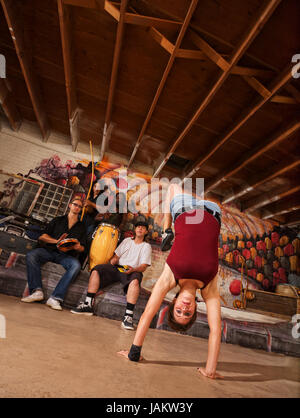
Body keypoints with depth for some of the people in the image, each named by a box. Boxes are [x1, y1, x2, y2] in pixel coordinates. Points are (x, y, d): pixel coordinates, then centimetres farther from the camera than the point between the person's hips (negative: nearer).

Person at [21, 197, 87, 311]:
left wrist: (77, 247, -12)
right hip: (49, 250, 1)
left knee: (76, 265, -32)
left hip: (66, 255, -1)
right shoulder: (57, 220, 18)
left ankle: (55, 298, -33)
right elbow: (42, 236, 10)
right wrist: (56, 241, -8)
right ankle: (37, 291, -26)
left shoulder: (81, 227, 17)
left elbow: (82, 248, 13)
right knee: (31, 255, -27)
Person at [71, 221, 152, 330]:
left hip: (133, 271, -4)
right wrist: (108, 268, -1)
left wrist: (133, 269, -21)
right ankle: (88, 305, -14)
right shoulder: (127, 240, 23)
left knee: (135, 280, -38)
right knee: (96, 270, -18)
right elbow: (116, 256, 18)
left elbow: (143, 267, 0)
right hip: (117, 268, 4)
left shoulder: (146, 246, 12)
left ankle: (128, 316, -39)